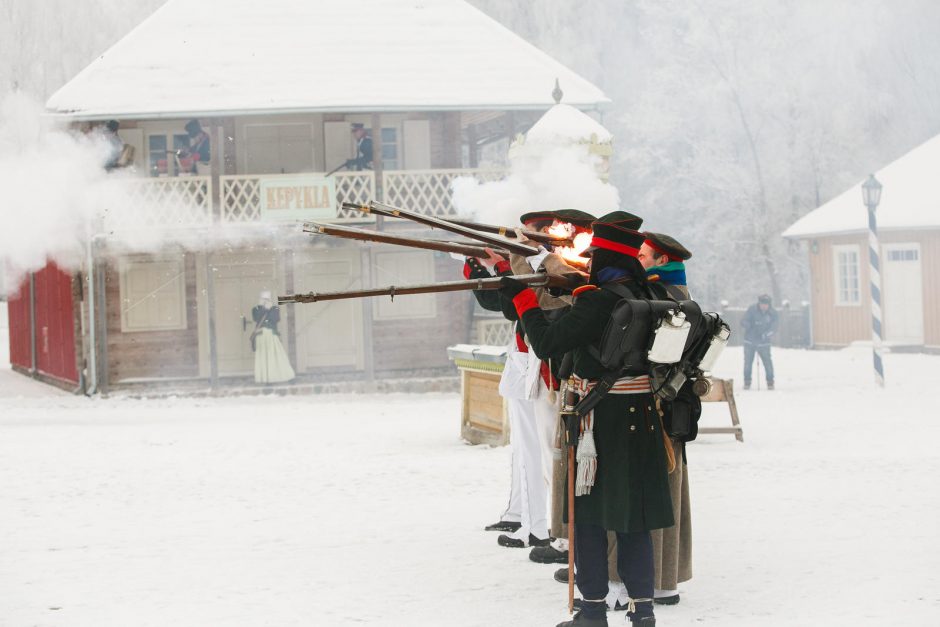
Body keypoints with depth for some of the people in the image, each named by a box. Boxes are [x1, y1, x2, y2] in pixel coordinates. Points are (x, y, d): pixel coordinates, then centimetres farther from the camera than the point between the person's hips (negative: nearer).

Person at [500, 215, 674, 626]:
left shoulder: (598, 300, -17)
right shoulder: (649, 295, 6)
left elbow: (547, 343, -19)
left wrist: (523, 299, -8)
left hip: (603, 420, -7)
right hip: (642, 418, 7)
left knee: (588, 513, 4)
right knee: (632, 514, 12)